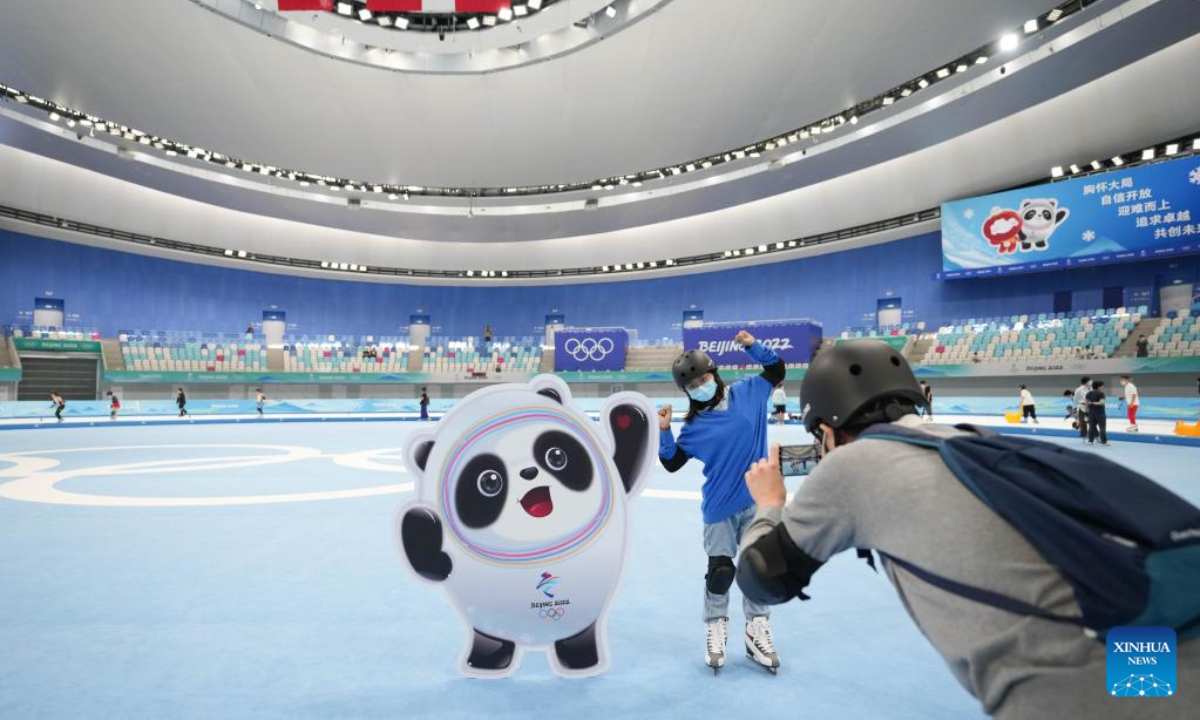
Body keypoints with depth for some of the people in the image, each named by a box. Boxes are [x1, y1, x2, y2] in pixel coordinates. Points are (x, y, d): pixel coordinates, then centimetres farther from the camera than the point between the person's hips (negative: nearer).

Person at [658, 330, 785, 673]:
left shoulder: (748, 393, -2)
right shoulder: (694, 425, -4)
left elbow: (776, 370, 8)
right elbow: (672, 463, -3)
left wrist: (753, 346, -6)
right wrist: (664, 432, -16)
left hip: (757, 501, 1)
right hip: (719, 508, -1)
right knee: (720, 570, 4)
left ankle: (758, 630, 27)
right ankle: (715, 628, 26)